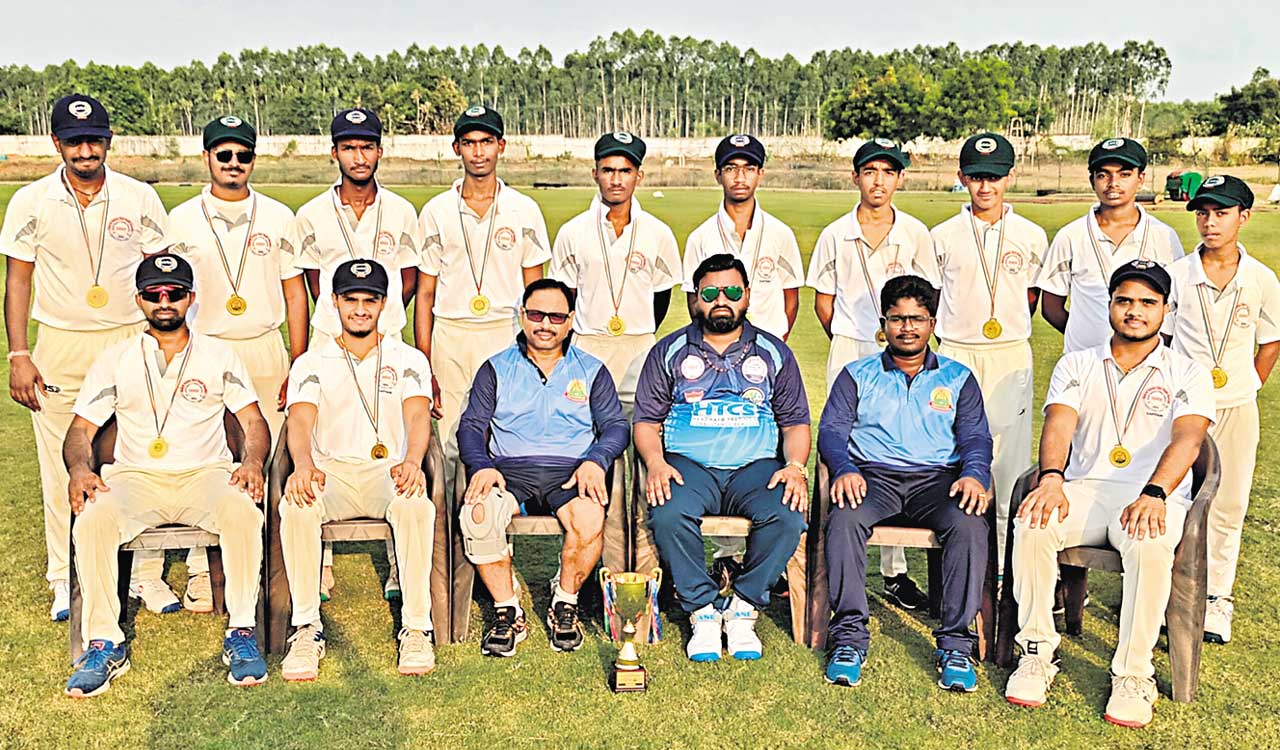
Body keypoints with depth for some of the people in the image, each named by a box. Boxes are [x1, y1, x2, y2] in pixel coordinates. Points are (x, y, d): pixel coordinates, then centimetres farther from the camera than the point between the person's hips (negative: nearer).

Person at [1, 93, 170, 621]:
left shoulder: (140, 198, 3)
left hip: (131, 341, 0)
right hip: (59, 346, 0)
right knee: (62, 467, 5)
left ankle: (143, 572, 14)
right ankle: (67, 581, 19)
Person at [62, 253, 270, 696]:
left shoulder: (219, 355, 12)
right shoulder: (115, 359, 14)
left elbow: (254, 421, 6)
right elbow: (81, 429, 10)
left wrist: (252, 462, -16)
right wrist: (79, 468, -13)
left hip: (206, 473, -1)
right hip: (135, 477, 1)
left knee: (244, 513, -34)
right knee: (93, 521, -31)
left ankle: (241, 633, -21)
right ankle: (105, 644, -18)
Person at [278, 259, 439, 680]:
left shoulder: (408, 359, 13)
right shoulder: (312, 364, 13)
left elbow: (418, 416, -4)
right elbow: (300, 420, -5)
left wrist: (411, 461, -28)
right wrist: (304, 464, -29)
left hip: (389, 472, -1)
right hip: (331, 472, 1)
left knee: (415, 504, -35)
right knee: (296, 505, -32)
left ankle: (416, 629, -24)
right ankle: (307, 629, -21)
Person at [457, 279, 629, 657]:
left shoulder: (592, 371, 16)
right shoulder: (496, 369, 16)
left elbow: (616, 425, 8)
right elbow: (471, 425, 9)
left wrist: (595, 461, -13)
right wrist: (481, 466, -12)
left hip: (569, 470, 0)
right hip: (509, 469, 1)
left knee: (590, 519, -34)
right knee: (477, 515, -32)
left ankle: (565, 604, -7)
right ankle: (507, 611, -12)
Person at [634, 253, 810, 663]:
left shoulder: (774, 353, 15)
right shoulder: (669, 352, 12)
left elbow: (795, 423, 13)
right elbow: (646, 421, 8)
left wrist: (795, 466, -7)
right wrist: (655, 462, -12)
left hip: (756, 465, 1)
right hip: (688, 464, -1)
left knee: (788, 517, -30)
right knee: (669, 515, -33)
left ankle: (742, 607, -9)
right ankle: (702, 611, -12)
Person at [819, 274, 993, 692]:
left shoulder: (958, 378, 20)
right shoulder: (858, 375, 17)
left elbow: (976, 436, 9)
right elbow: (832, 430, 6)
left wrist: (974, 474, -14)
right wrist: (844, 469, -17)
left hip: (936, 478, 1)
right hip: (873, 474, 0)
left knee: (969, 525, -32)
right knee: (844, 519, -34)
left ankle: (955, 643, -24)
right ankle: (849, 635, -27)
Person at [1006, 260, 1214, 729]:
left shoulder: (1188, 375, 9)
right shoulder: (1077, 366, 14)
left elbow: (1187, 438, -10)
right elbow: (1058, 425, -4)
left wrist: (1153, 495, -30)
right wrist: (1051, 480, -25)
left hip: (1155, 499, -1)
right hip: (1083, 491, 2)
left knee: (1150, 546, -36)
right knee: (1032, 524, -30)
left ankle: (1133, 674, -19)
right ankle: (1037, 653, -15)